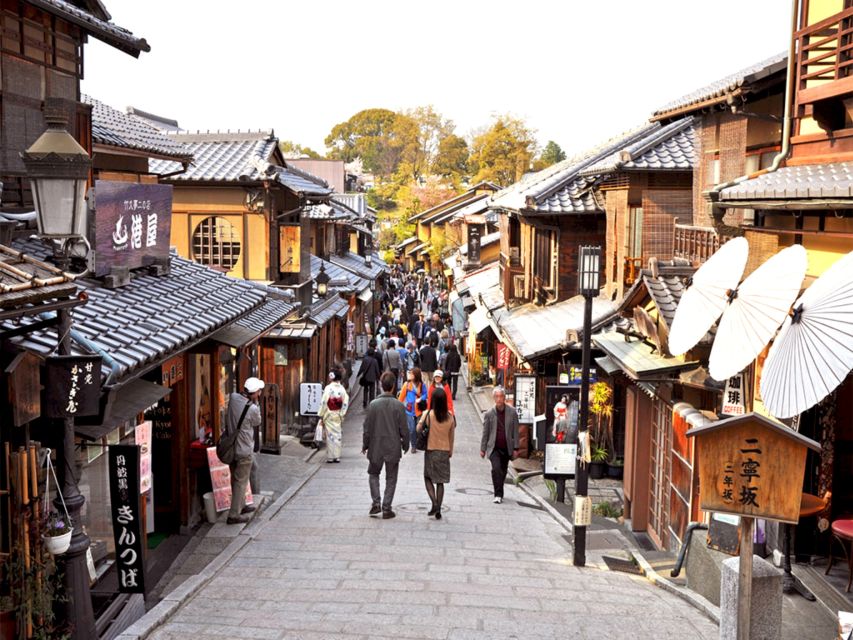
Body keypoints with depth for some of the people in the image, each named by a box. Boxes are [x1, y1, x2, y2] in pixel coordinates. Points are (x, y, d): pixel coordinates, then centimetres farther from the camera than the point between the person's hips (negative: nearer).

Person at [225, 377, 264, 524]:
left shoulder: (233, 397, -6)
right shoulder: (253, 409, -22)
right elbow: (257, 425, -3)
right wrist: (255, 403, -5)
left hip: (231, 447, 7)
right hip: (244, 451, -7)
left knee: (236, 479, 21)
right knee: (241, 482, 4)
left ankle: (240, 505, 38)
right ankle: (234, 515, 9)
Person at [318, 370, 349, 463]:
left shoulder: (328, 388, -13)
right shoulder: (342, 389, 0)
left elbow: (324, 402, -13)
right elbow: (345, 403, 0)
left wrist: (321, 415, -7)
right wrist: (342, 414, 8)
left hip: (329, 414, -4)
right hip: (338, 416, 4)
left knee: (330, 435, 3)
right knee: (338, 434, 10)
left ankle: (330, 457, 6)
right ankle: (337, 456, 12)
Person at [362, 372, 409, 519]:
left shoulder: (373, 404, -9)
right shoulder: (399, 406, -10)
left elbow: (367, 428, -4)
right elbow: (404, 429, -6)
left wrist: (364, 445, 9)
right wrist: (405, 445, 10)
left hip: (376, 447, 1)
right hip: (393, 448, 0)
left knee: (374, 474, 20)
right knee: (391, 479, 11)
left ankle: (376, 503, 8)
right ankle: (386, 509, 11)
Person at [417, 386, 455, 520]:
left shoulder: (428, 414, -13)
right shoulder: (450, 416, -4)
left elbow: (418, 429, -5)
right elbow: (451, 436, 5)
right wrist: (450, 451, 17)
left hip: (431, 450, -2)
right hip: (444, 451, 2)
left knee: (428, 478, 13)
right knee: (440, 481, 10)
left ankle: (435, 504, -5)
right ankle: (438, 510, 10)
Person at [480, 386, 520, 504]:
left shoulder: (512, 412, -2)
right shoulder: (489, 413, -3)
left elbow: (515, 431, 1)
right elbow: (485, 433, 3)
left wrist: (515, 448, -2)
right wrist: (483, 449, 2)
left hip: (507, 448, 2)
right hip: (494, 448, -2)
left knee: (503, 471, 11)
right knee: (496, 468, -19)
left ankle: (499, 493, 29)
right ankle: (498, 495, -14)